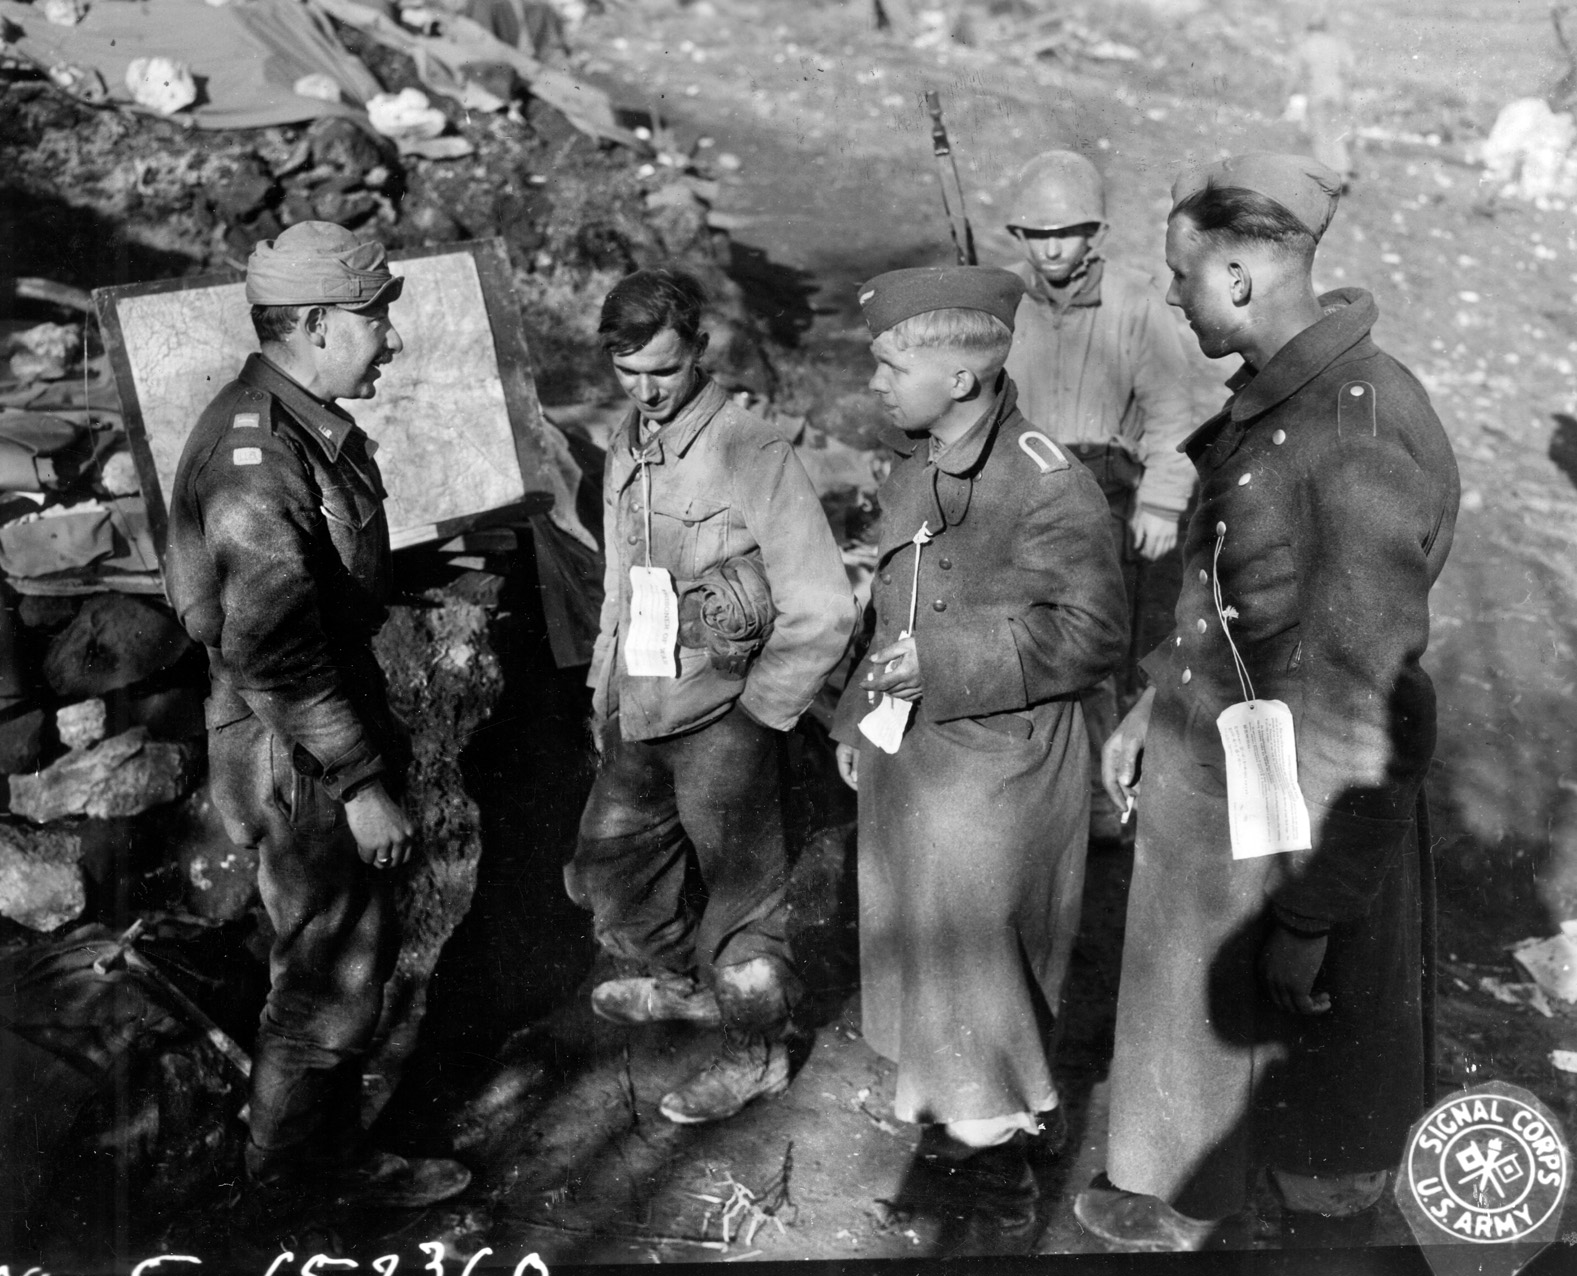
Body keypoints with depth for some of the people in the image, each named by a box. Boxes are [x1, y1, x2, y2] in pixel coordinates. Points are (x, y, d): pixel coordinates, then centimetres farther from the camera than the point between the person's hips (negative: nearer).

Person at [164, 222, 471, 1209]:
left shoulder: (311, 426, 6)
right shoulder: (255, 456, -26)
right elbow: (275, 653, -28)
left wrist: (379, 737, 20)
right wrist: (360, 783, -24)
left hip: (339, 715, 10)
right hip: (298, 753, -10)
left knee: (354, 937, 22)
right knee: (334, 959, 5)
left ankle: (301, 1133, 41)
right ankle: (305, 1151, 26)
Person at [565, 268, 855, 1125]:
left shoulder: (753, 456, -18)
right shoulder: (625, 451, 6)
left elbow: (823, 610, -18)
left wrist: (755, 717, -14)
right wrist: (605, 686, 17)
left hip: (723, 720, -7)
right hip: (642, 714, 8)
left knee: (739, 892, 7)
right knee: (606, 868, 21)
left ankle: (756, 1054, 29)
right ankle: (680, 982, 46)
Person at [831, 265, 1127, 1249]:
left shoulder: (1048, 484, -21)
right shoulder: (917, 472, 4)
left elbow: (1093, 635, -22)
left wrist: (942, 663, -26)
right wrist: (860, 715, 15)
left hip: (1000, 770, -8)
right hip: (910, 760, 8)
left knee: (977, 957, 4)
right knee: (925, 947, 20)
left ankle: (999, 1149, 25)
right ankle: (963, 1107, 41)